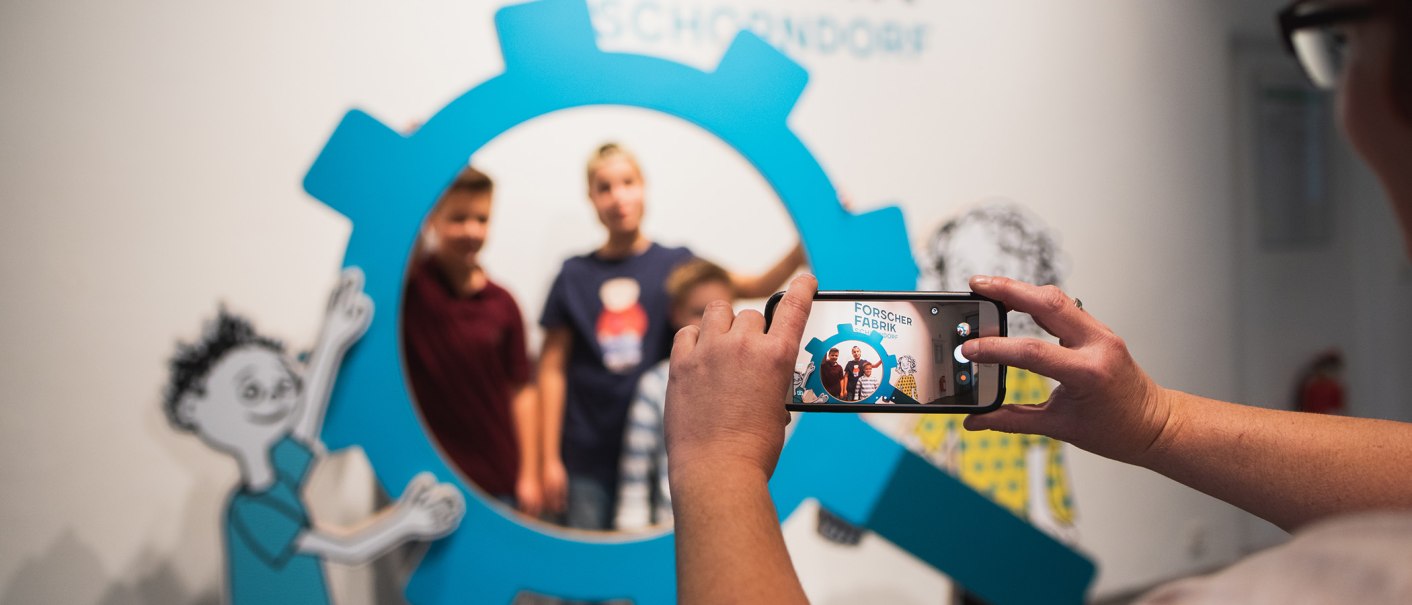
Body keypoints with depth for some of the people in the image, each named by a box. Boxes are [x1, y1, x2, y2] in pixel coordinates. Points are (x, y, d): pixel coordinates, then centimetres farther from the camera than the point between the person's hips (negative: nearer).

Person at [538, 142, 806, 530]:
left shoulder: (675, 264, 2)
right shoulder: (575, 276, 3)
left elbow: (756, 287, -12)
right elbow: (553, 370, 3)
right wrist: (550, 458, -1)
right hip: (587, 459, 0)